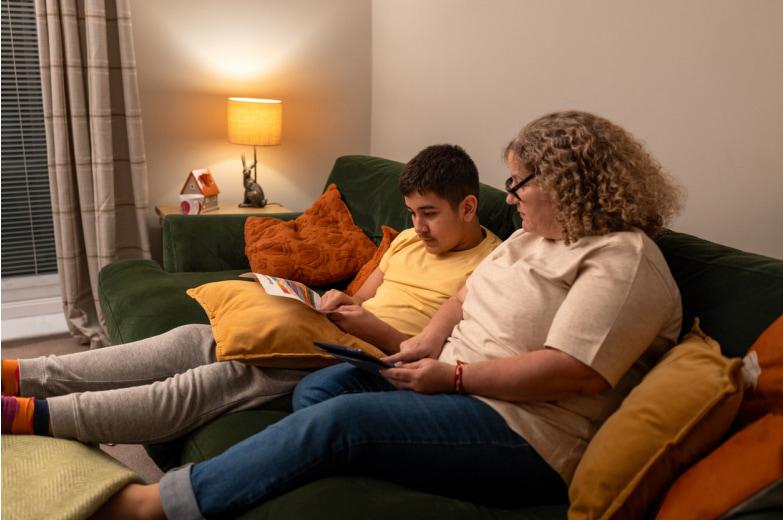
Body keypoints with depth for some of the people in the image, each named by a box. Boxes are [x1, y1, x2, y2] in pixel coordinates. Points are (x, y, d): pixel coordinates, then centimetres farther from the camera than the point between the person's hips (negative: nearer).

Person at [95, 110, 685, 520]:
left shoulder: (624, 260, -13)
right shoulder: (534, 235, 16)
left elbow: (575, 373, -23)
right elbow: (470, 293, 19)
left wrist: (454, 375, -20)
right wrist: (428, 340, -1)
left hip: (524, 437, -9)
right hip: (453, 381, 10)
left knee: (341, 419, -24)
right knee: (318, 388, -8)